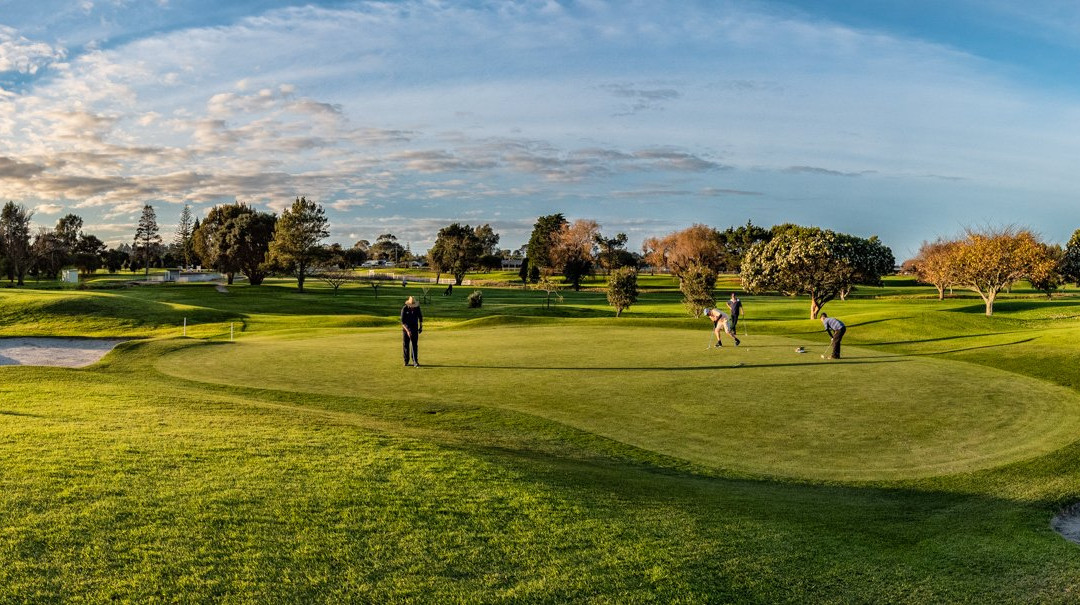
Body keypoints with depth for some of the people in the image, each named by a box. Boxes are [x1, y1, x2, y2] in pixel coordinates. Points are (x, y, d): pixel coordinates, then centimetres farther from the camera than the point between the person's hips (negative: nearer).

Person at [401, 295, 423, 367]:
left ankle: (415, 361, -8)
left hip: (414, 329, 1)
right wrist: (407, 331, -26)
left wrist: (421, 327, 7)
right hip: (406, 329, -1)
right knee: (405, 345, 3)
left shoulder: (417, 308, -7)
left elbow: (420, 317, 10)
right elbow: (403, 321, -18)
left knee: (414, 345, -6)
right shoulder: (404, 309, -16)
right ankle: (406, 361, 15)